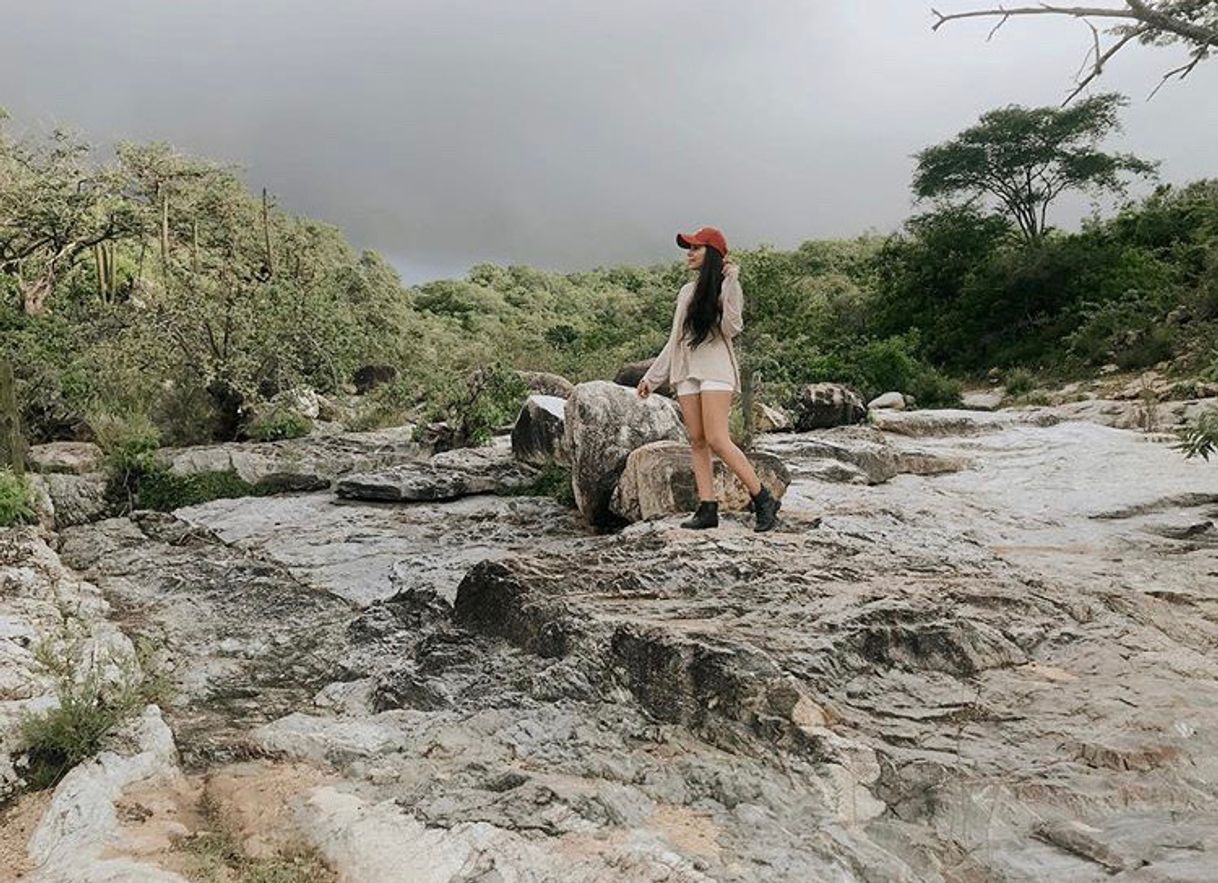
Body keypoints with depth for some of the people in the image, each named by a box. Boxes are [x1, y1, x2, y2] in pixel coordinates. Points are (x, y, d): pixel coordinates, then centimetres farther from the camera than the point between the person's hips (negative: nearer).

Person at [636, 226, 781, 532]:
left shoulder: (725, 287, 2)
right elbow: (674, 341, 23)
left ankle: (763, 500, -9)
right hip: (685, 370, 7)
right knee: (697, 441, 0)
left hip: (715, 369, -7)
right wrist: (651, 377, 22)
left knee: (717, 440, -16)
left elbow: (731, 328, -14)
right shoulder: (686, 292, 20)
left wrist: (730, 284, -17)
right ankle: (707, 508, 0)